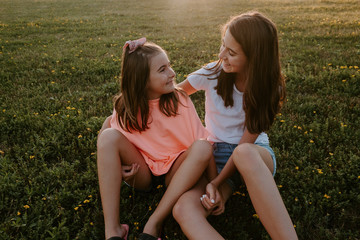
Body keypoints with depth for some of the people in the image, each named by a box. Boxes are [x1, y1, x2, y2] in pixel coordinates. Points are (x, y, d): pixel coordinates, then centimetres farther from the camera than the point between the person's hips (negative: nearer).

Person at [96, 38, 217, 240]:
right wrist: (114, 166, -16)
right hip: (141, 172, 1)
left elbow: (202, 143, -16)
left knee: (203, 147, -30)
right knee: (108, 136, -24)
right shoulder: (125, 107, -10)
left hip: (174, 171, 0)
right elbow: (108, 143, 4)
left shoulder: (180, 100, -12)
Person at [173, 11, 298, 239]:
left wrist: (216, 183, -21)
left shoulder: (267, 88, -7)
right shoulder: (213, 73, -5)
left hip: (256, 155, -1)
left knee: (245, 154, -44)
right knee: (183, 209, -33)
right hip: (217, 156, 2)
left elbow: (245, 144, -13)